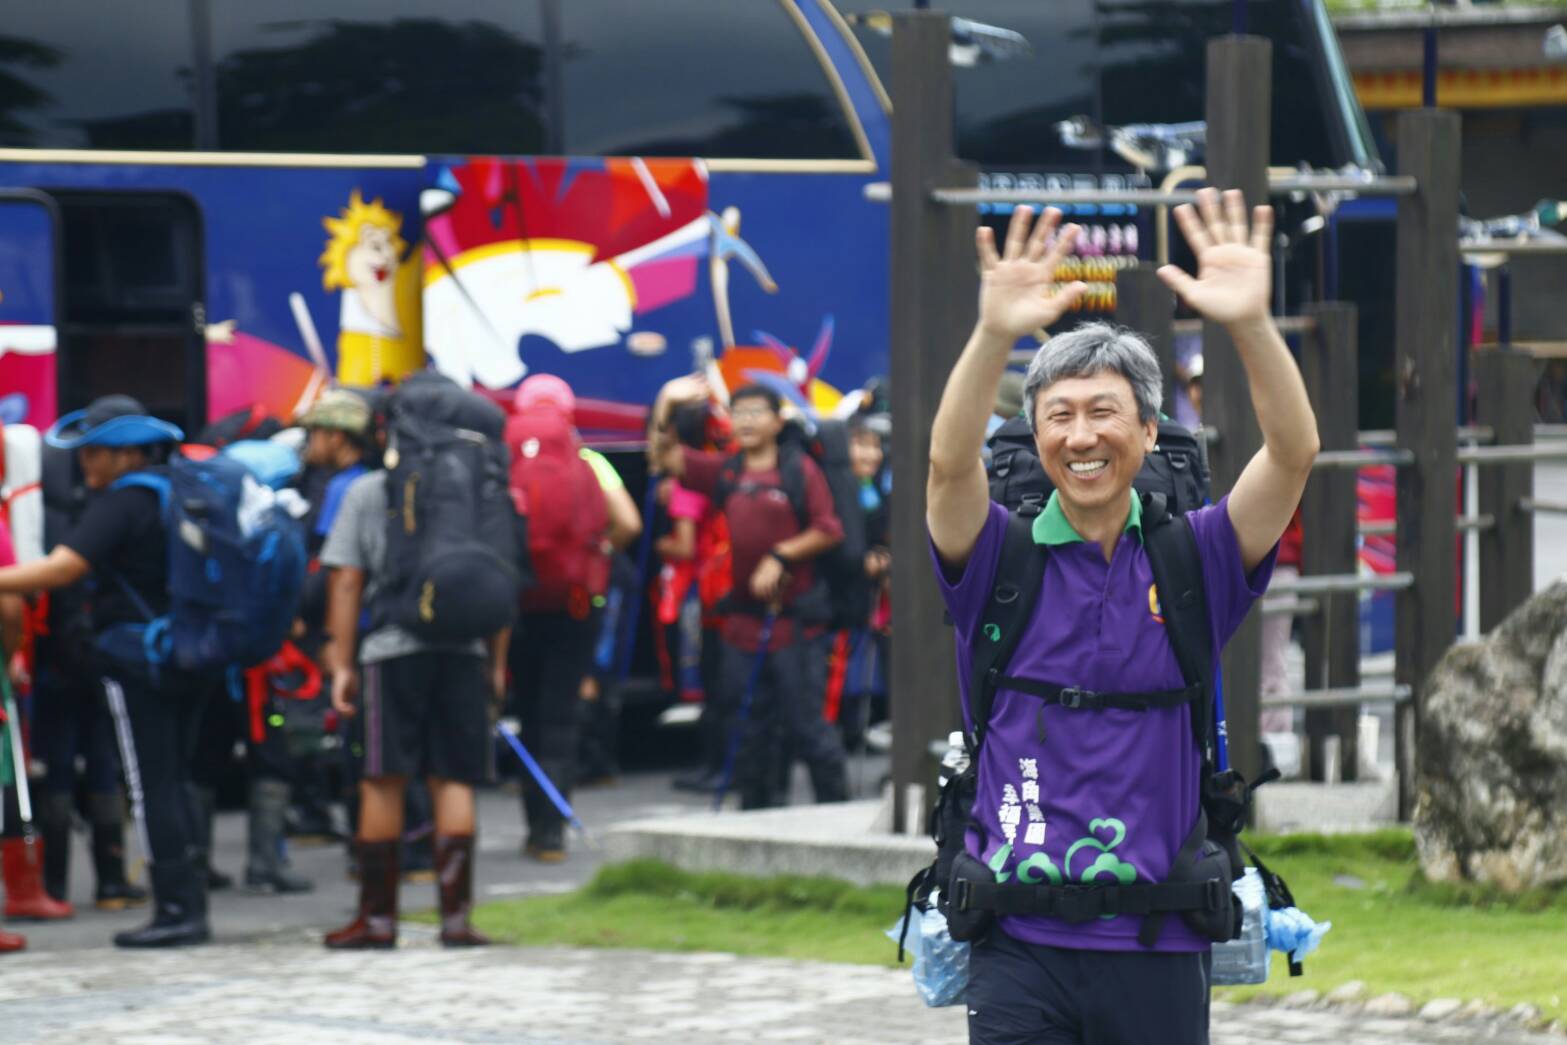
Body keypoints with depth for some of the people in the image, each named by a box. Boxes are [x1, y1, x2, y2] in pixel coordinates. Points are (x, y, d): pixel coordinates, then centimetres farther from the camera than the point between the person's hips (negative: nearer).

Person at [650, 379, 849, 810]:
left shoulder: (799, 469, -2)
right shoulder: (725, 472, 12)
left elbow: (829, 530, -6)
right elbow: (667, 455, 13)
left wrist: (780, 556, -14)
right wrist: (666, 404, 0)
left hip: (794, 619, -5)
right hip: (744, 620, 5)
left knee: (807, 724, -6)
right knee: (754, 730, 10)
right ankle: (758, 811, 17)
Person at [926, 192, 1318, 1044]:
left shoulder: (1193, 559, 6)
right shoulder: (1000, 561, 4)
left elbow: (1293, 453, -9)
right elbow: (950, 463, -16)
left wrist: (1250, 324, -27)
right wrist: (995, 334, -33)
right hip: (1021, 937, -1)